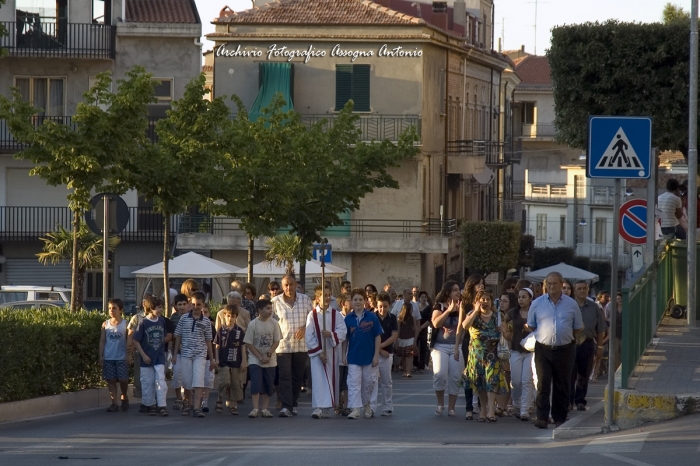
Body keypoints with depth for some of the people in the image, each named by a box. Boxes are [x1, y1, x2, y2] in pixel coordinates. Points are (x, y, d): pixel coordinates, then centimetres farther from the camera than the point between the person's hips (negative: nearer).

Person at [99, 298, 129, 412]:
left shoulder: (125, 324, 0)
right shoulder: (105, 324, 5)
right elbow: (102, 341, 7)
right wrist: (101, 356, 1)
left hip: (121, 357, -2)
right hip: (108, 358, 2)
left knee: (123, 380, -1)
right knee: (111, 380, 1)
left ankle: (124, 397, 26)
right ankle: (114, 403, 4)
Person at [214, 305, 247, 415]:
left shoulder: (240, 331, 5)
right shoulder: (221, 330, 3)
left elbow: (243, 347, 7)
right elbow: (217, 346, 5)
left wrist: (244, 361, 2)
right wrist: (216, 359, -2)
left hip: (236, 362, 2)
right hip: (224, 362, -2)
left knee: (235, 384, 4)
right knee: (225, 381, -15)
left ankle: (233, 405, 12)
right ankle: (220, 399, 7)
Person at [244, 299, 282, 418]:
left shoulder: (274, 323, -1)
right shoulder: (253, 324, -8)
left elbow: (276, 341, 1)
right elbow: (249, 344, -6)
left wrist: (268, 355, -11)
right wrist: (260, 357, -12)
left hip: (270, 361, 3)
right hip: (255, 360, -3)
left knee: (268, 385, 4)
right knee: (256, 384, -13)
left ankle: (265, 409, 12)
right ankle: (255, 409, -13)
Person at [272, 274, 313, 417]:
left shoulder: (305, 300, 4)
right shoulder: (276, 301, 1)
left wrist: (304, 328, -9)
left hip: (301, 345, 2)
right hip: (283, 345, -2)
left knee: (297, 377, 9)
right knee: (284, 376, -11)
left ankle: (293, 404, 22)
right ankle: (285, 406, -16)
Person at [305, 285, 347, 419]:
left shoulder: (336, 314, 3)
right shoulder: (312, 315, -2)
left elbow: (343, 331, -4)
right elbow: (308, 336, -5)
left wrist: (331, 334, -23)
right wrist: (318, 352, -11)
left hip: (332, 352, 3)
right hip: (317, 352, -3)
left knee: (331, 380, 6)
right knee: (318, 379, -11)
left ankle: (326, 408, 16)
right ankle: (318, 408, -17)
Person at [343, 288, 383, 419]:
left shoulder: (372, 317, -5)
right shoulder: (348, 319, 0)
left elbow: (378, 337, -2)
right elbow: (345, 339, 5)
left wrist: (376, 355, -6)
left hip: (369, 357, 0)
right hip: (354, 357, 0)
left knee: (369, 383, 11)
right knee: (354, 383, -7)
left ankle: (367, 406, 29)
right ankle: (355, 409, -9)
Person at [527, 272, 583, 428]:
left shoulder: (571, 304, 6)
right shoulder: (537, 304, 5)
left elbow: (578, 328, 15)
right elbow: (531, 326, 14)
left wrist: (566, 337, 9)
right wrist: (545, 335, 9)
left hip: (565, 349, 1)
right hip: (543, 349, -1)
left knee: (562, 386, 5)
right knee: (543, 383, -9)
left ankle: (559, 418, 13)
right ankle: (542, 418, -11)